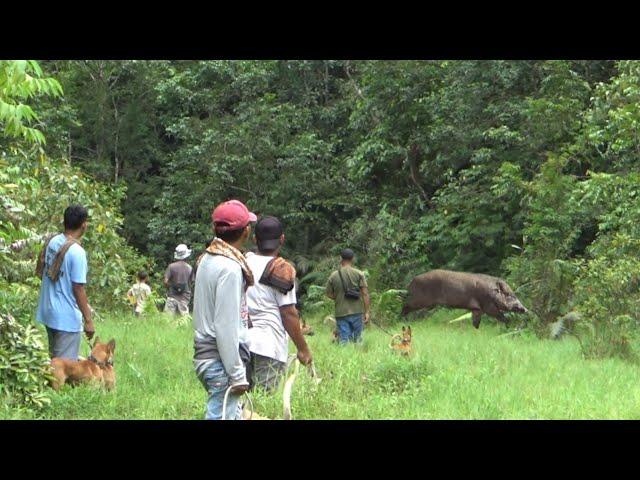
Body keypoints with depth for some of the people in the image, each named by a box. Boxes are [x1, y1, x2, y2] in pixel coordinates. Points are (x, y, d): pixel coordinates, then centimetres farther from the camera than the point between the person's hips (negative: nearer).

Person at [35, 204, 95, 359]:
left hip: (48, 312, 8)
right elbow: (78, 289, -20)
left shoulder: (52, 242, 3)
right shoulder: (77, 252, -20)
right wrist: (88, 320, -13)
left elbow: (41, 272, 13)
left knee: (54, 359, 19)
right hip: (67, 317, -8)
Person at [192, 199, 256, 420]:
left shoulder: (207, 259, 11)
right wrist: (236, 374, -15)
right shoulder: (229, 268, -17)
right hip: (221, 360, -9)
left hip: (205, 354, 9)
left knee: (234, 413, 15)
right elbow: (226, 326, -19)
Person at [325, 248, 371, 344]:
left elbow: (329, 294, 7)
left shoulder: (333, 276, 2)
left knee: (343, 341, 2)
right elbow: (365, 293, -6)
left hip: (341, 313, 1)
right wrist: (367, 312, -4)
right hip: (356, 311, -1)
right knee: (358, 340, 8)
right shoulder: (359, 274, -2)